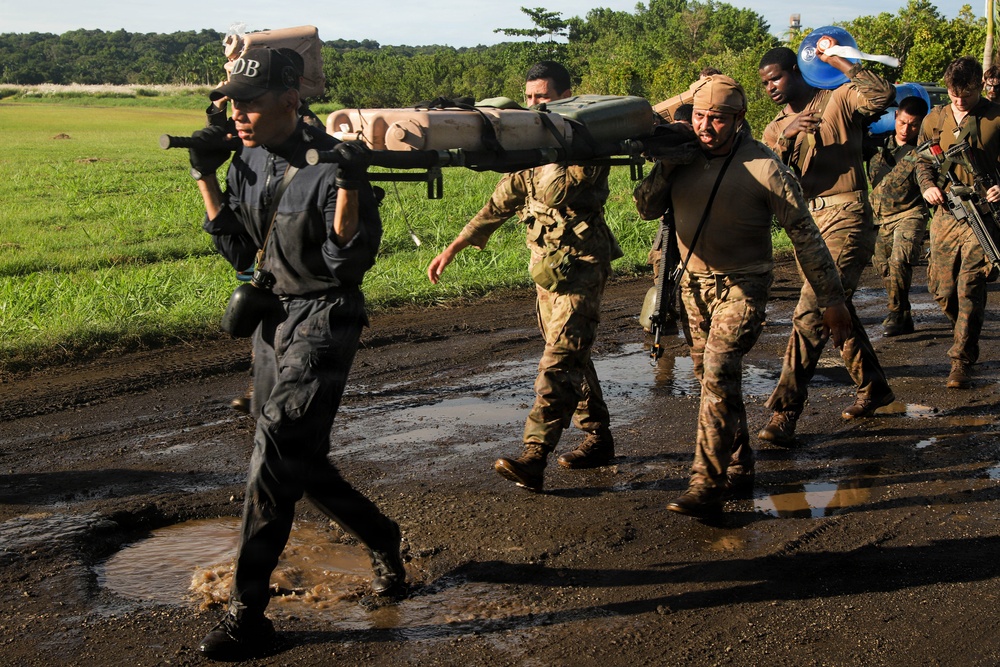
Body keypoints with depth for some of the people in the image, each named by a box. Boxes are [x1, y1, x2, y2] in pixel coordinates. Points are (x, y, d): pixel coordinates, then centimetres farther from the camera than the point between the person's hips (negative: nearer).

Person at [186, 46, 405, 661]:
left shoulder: (331, 162, -18)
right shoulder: (248, 162, 4)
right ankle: (383, 542, 36)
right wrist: (206, 178, 2)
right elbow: (240, 252, 8)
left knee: (277, 455, -14)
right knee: (300, 460, 14)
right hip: (272, 315, 8)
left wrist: (348, 187, -32)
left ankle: (248, 615, -8)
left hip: (323, 320, -8)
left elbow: (351, 261, -20)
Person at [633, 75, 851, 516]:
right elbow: (646, 208, 3)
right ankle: (739, 469, 27)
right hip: (693, 283, 6)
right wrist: (666, 166, -13)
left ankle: (707, 484, -16)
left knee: (719, 372, -20)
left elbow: (805, 235, -10)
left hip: (742, 285, -5)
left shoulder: (764, 169, -15)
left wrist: (831, 299, -9)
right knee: (714, 380, 12)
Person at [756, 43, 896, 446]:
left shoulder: (838, 102, -2)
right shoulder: (776, 128, 16)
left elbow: (883, 96, -23)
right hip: (808, 225, 8)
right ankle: (873, 388, 36)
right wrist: (784, 138, -16)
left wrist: (836, 61, -17)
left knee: (811, 312, -17)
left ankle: (785, 412, -17)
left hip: (846, 220, -8)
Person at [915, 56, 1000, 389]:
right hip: (945, 212, 4)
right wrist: (928, 185, -3)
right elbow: (923, 161, 17)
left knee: (970, 290, -9)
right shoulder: (935, 119, 9)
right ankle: (966, 332, 37)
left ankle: (961, 361, 0)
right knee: (941, 289, 6)